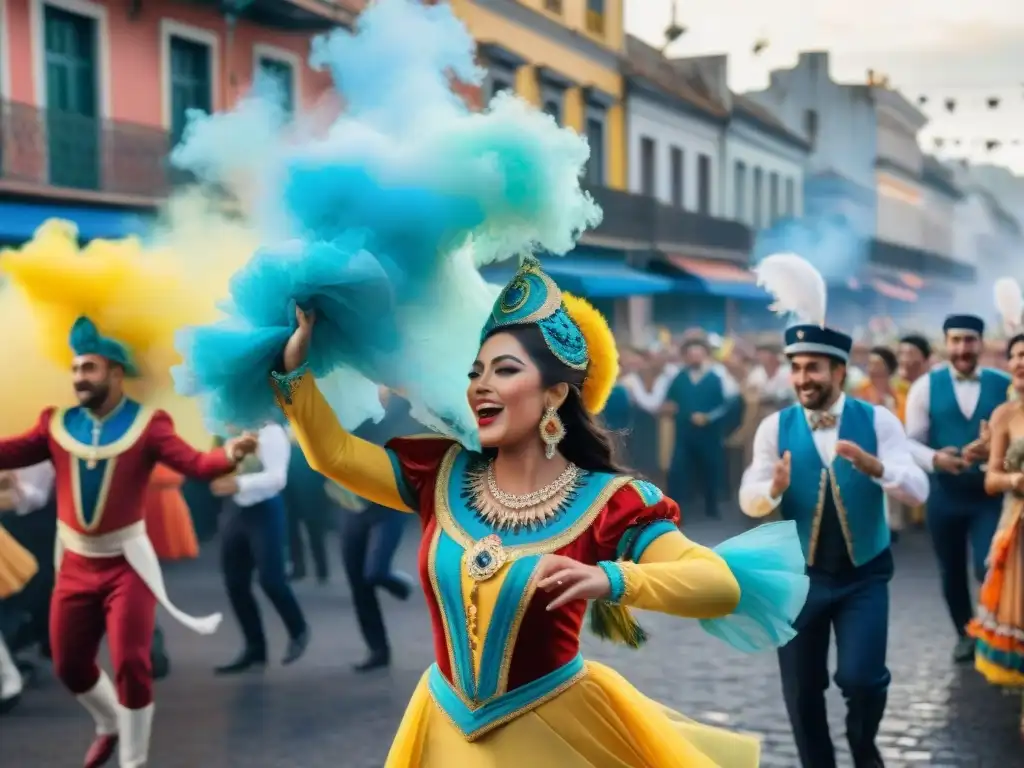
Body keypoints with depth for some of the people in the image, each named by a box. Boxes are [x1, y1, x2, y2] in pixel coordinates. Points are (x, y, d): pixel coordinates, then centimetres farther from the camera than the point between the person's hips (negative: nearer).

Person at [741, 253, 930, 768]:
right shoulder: (775, 427, -5)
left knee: (861, 677, -11)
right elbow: (749, 500, -6)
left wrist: (873, 466, -34)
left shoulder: (878, 421, -7)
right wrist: (775, 488, -29)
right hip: (799, 575, 1)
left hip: (864, 574, -1)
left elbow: (918, 490, -15)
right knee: (801, 691, 7)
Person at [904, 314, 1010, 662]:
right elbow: (911, 442, -4)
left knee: (989, 569, -12)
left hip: (991, 493, -1)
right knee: (951, 572, 15)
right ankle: (965, 634, 36)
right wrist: (935, 459, -24)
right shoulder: (926, 386, -2)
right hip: (945, 494, 1)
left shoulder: (1004, 385, -2)